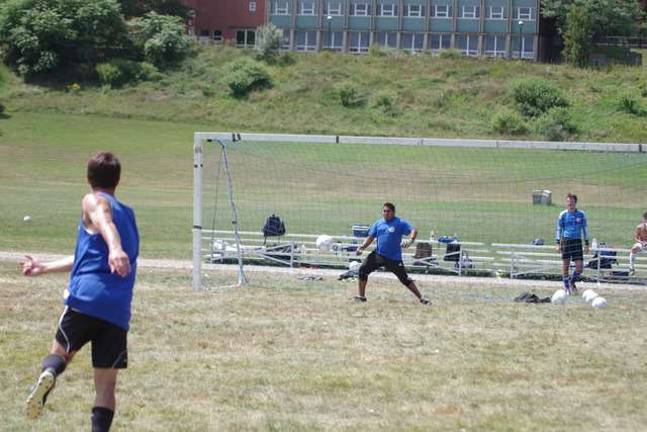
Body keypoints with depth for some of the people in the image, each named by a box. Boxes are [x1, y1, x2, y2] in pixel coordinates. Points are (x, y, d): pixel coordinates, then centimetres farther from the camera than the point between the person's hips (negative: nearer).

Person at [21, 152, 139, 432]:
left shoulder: (93, 201, 8)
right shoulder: (128, 214, 29)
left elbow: (104, 221, -19)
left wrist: (115, 248, -40)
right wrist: (44, 268, 47)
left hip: (86, 298, -4)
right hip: (119, 309, 4)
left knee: (60, 352, 16)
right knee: (106, 384, 6)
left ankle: (48, 375, -17)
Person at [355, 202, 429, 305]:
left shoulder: (400, 223, -7)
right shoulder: (378, 223, 8)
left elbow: (413, 231, -17)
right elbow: (370, 237, 10)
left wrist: (410, 240, -37)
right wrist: (362, 247, -6)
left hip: (394, 258, -4)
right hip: (378, 254, 4)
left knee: (404, 279, -2)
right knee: (363, 270, -7)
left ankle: (421, 298, 10)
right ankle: (361, 297, 5)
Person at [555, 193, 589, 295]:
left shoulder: (581, 214, 5)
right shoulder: (563, 215, 2)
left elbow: (585, 228, 11)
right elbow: (558, 229, 6)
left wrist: (587, 244, 9)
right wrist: (558, 243, -1)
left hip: (577, 241, 1)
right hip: (566, 240, -1)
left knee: (579, 265, -5)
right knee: (565, 265, 1)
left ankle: (572, 282, 20)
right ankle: (566, 287, 13)